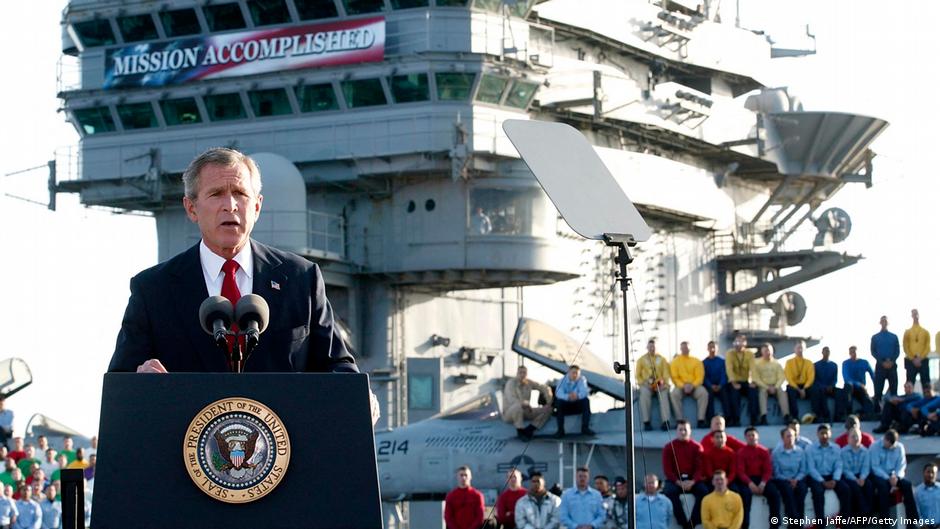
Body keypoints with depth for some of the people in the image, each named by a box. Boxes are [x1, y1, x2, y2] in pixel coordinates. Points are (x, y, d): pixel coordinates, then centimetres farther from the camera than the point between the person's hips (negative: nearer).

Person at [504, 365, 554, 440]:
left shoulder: (529, 383, 3)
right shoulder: (511, 383, -16)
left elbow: (545, 388, 12)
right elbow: (512, 400, -30)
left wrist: (549, 401, -2)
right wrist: (527, 405, -30)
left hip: (524, 412, 7)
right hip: (509, 413, -7)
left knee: (548, 409, -5)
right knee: (518, 406, -42)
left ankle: (529, 429, -18)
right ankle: (520, 431, -24)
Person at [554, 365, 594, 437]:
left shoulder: (582, 379, -7)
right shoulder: (563, 380, -9)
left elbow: (584, 392, -25)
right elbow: (558, 393, -26)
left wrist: (577, 396, -50)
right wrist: (568, 397, -48)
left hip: (578, 405, 1)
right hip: (566, 406, -1)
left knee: (586, 400, -28)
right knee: (559, 402, -31)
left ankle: (585, 428, -21)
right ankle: (560, 430, -26)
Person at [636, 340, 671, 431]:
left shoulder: (661, 359, 14)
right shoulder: (641, 360, 11)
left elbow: (666, 373, 7)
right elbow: (638, 375, 8)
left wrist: (664, 383, -11)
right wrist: (644, 383, -9)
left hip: (660, 384, 1)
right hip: (646, 384, -1)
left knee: (663, 393, -32)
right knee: (644, 394, -34)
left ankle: (665, 421, -40)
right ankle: (646, 422, -35)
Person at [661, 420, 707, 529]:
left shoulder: (696, 447, 6)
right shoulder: (669, 447, 4)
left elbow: (700, 467, -1)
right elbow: (667, 469, -2)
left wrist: (692, 482, -20)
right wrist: (679, 482, -17)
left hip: (692, 480, 1)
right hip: (675, 480, -1)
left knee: (704, 491, -28)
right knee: (669, 491, -33)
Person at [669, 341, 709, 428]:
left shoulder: (696, 361, 8)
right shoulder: (675, 361, 8)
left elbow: (700, 377, 0)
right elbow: (675, 377, 0)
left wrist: (692, 385, -18)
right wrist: (683, 386, -18)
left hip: (695, 386, 0)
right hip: (681, 386, 0)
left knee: (704, 393, -31)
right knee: (674, 394, -34)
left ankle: (701, 420, -32)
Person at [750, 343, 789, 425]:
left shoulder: (777, 364, 11)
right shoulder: (757, 363, 2)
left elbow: (782, 377, 3)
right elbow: (756, 378, -7)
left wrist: (775, 387, -15)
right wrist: (767, 387, -16)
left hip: (775, 386, 2)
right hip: (762, 386, -2)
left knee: (782, 391, -29)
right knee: (762, 391, -36)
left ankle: (786, 415, -40)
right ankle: (763, 416, -48)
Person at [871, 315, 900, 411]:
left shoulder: (894, 337, 11)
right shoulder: (875, 337, 9)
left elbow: (897, 351, 5)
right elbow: (873, 352, 2)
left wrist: (891, 361, -11)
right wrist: (882, 362, -10)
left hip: (892, 365, 1)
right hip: (880, 366, -1)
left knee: (893, 389, -2)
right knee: (878, 389, -4)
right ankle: (877, 409, -3)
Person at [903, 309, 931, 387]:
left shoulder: (925, 332, 11)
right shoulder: (907, 332, 9)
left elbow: (927, 347, 3)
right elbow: (906, 347, 2)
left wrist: (920, 358, -10)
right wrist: (913, 359, -9)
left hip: (923, 361, 1)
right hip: (911, 362, -1)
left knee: (926, 384, -3)